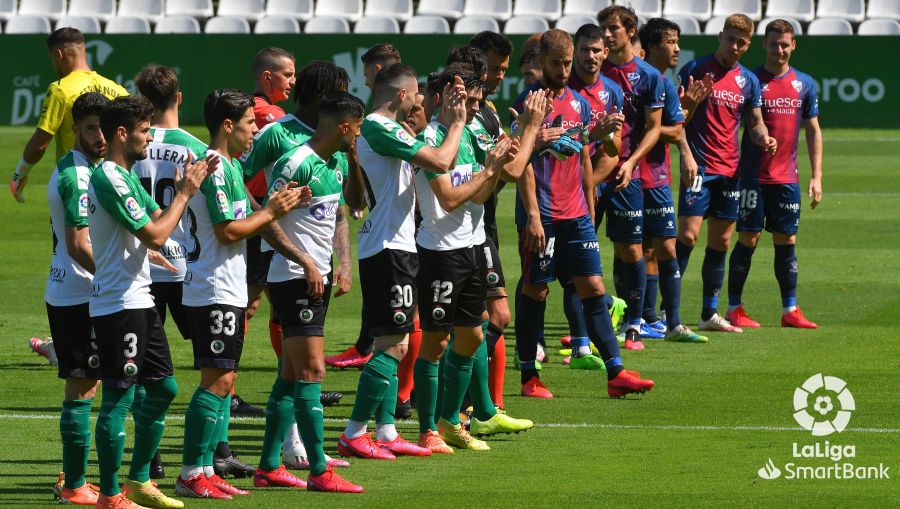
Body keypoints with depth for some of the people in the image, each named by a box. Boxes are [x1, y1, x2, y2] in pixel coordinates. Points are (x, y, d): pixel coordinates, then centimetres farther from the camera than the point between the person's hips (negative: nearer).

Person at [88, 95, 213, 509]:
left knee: (163, 388, 15)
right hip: (118, 303, -10)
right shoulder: (110, 179, -17)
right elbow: (155, 236, -20)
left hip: (140, 300, 10)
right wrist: (185, 193, -11)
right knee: (119, 397, -6)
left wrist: (185, 187, 3)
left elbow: (158, 219, 16)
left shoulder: (126, 177, 15)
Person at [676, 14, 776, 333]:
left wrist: (764, 138, -3)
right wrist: (692, 102, -23)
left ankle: (710, 313, 16)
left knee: (721, 242, 9)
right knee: (688, 234, -14)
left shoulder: (748, 81, 11)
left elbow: (755, 123, 19)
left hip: (729, 171, 5)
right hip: (699, 167, -5)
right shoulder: (696, 70, -3)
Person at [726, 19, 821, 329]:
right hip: (753, 176, -3)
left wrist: (816, 176, 7)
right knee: (748, 240, -2)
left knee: (787, 241, 5)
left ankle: (790, 310, 9)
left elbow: (813, 131, 13)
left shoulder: (805, 84, 9)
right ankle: (734, 308, 5)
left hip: (787, 178, 3)